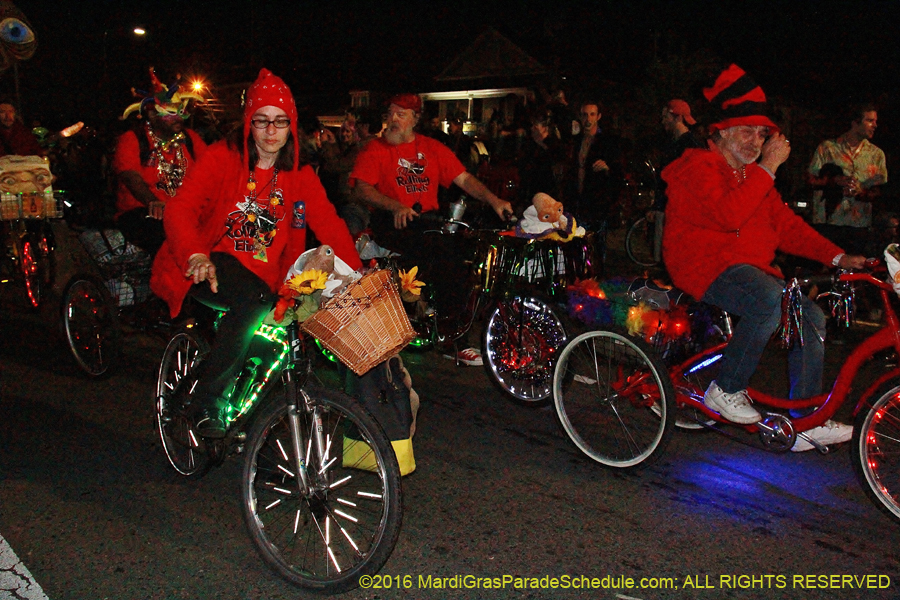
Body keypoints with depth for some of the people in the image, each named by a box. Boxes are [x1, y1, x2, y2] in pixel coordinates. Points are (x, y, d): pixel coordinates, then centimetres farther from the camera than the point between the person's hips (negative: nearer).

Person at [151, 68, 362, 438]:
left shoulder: (300, 177, 7)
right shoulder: (223, 158, -3)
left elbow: (330, 225, -4)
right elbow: (181, 209, -15)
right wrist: (196, 255, -36)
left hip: (261, 277, 4)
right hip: (210, 268, -4)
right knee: (252, 301, -33)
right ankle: (207, 400, -18)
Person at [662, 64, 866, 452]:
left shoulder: (753, 174, 21)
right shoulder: (700, 166, -6)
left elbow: (785, 223, 17)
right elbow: (729, 215, -25)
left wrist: (836, 257, 6)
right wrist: (767, 168, -20)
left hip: (750, 268, 9)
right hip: (706, 266, -9)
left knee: (812, 317, -7)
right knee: (772, 301, -34)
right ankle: (726, 390, -18)